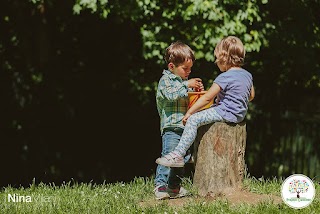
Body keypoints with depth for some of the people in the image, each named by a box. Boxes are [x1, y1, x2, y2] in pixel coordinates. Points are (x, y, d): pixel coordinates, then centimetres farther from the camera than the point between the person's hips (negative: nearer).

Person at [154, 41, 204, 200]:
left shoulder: (184, 82, 19)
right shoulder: (166, 80, -3)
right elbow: (171, 94, -21)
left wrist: (197, 91, 8)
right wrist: (187, 85, -20)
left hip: (186, 127, 8)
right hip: (171, 127, -8)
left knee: (183, 157, 11)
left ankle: (174, 186, 20)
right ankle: (160, 184, -14)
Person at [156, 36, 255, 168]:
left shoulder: (225, 78, -17)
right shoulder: (247, 75, 7)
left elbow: (207, 98, -16)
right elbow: (251, 96, 21)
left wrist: (189, 112, -8)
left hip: (225, 112, -10)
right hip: (240, 114, 10)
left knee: (193, 120, -14)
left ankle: (178, 154, -22)